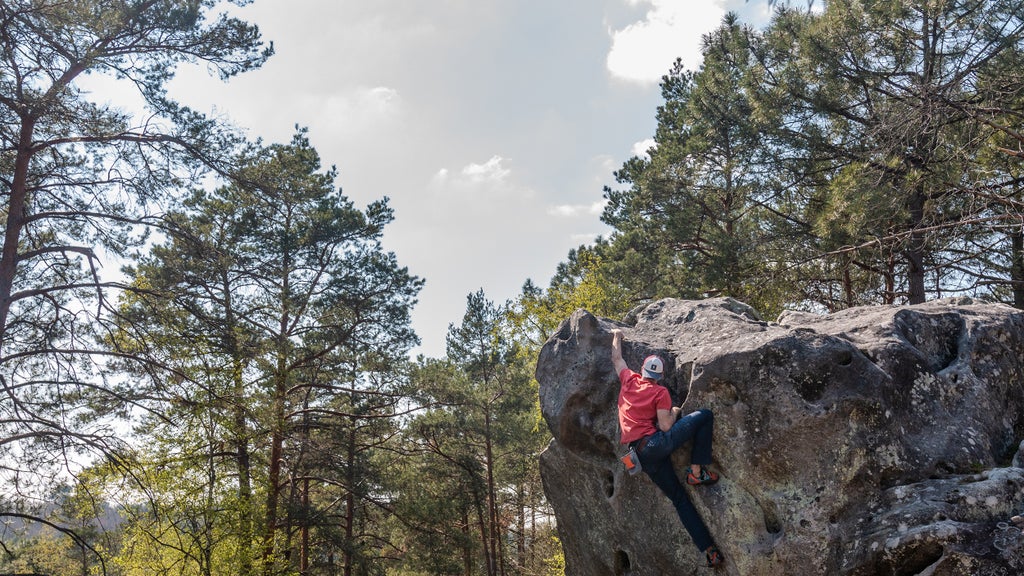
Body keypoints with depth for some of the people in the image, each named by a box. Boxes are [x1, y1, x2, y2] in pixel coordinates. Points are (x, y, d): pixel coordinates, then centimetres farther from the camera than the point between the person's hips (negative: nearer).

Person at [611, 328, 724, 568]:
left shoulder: (629, 380, 11)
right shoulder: (660, 392, -2)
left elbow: (617, 359, 29)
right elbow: (666, 427, -10)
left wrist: (616, 337, 45)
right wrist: (675, 412, 11)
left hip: (642, 456, 6)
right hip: (656, 444, -6)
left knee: (680, 498, 9)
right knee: (705, 415, -4)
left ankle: (709, 550, 5)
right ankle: (696, 472, -4)